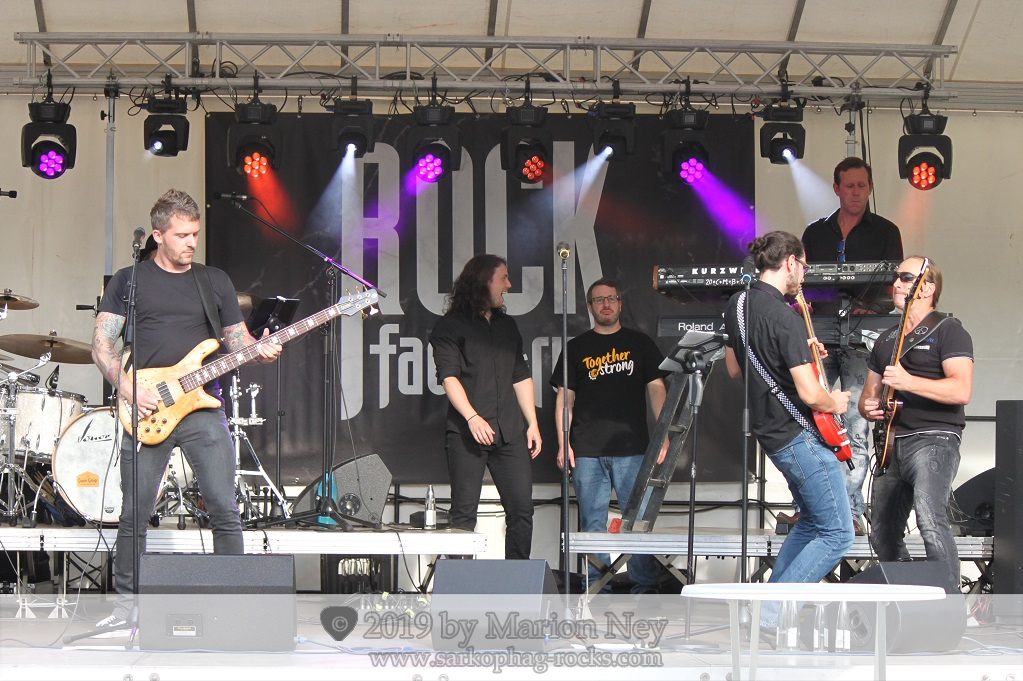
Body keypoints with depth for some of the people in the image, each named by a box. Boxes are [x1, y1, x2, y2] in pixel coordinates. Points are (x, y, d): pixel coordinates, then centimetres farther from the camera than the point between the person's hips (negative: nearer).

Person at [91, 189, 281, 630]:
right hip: (146, 411, -2)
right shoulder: (129, 281, 7)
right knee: (134, 514, 0)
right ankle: (127, 603, 12)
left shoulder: (215, 282, 15)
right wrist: (128, 389, -11)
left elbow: (237, 338, 16)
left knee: (225, 512, -5)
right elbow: (101, 344, 2)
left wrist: (259, 350, -7)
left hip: (203, 407, 2)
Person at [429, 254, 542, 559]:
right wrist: (472, 416, -20)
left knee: (522, 508, -1)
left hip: (510, 431, 6)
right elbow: (448, 376, -8)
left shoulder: (507, 325, 22)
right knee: (464, 512, -6)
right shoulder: (451, 326, 2)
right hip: (467, 432, -6)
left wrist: (532, 423, 14)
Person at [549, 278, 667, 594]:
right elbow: (564, 397, 12)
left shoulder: (640, 343, 13)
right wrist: (563, 443, 2)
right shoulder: (577, 348, 13)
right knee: (592, 523, 1)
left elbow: (656, 389, 9)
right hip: (587, 452, 1)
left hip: (632, 449, -1)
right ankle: (596, 589, 5)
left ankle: (645, 587, 1)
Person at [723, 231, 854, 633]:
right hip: (800, 437, -10)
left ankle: (770, 600, 20)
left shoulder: (737, 306, 7)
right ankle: (771, 613, -8)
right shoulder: (784, 317, -21)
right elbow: (810, 395, -25)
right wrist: (835, 403, -4)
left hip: (770, 433, 10)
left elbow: (734, 369, 21)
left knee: (811, 521, 23)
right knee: (837, 534, -4)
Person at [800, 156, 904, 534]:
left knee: (856, 426, -7)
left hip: (862, 338, -3)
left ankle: (852, 510, -5)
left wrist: (871, 309, -17)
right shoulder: (815, 233, 16)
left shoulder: (885, 232, 8)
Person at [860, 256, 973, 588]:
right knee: (883, 536, 12)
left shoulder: (947, 331, -3)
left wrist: (908, 381, -23)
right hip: (892, 443, 8)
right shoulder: (886, 340, 20)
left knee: (930, 520, -28)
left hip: (933, 438, -8)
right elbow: (869, 393, 26)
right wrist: (868, 407, 2)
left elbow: (961, 390, -16)